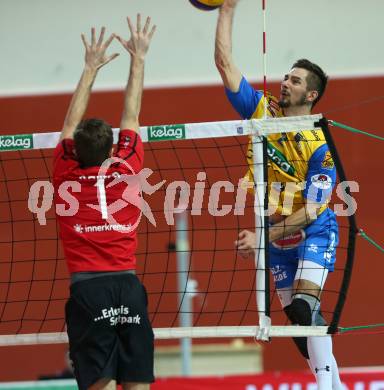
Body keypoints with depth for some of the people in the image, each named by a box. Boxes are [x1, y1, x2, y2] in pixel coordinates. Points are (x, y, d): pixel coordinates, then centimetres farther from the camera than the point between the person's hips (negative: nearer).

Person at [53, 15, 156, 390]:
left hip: (87, 288, -1)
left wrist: (91, 68, 29)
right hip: (128, 286, 1)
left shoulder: (66, 173, 3)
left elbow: (72, 121, 19)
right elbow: (131, 116, 19)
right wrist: (138, 59, 30)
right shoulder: (126, 168, 5)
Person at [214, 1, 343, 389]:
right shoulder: (262, 112, -4)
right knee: (296, 317, 6)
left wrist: (263, 237, -28)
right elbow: (225, 64, -5)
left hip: (314, 234, -6)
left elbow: (311, 211, -21)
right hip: (277, 236, 6)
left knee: (305, 306, -24)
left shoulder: (320, 147, -19)